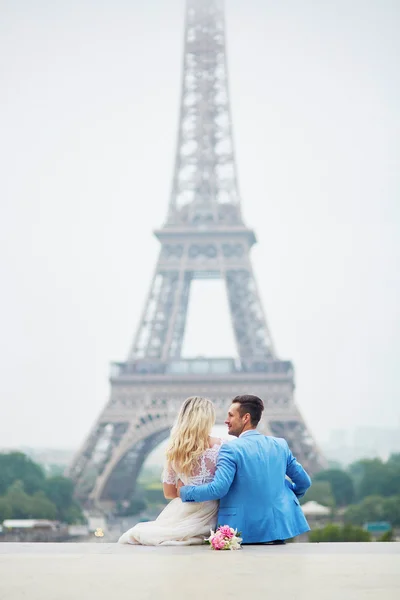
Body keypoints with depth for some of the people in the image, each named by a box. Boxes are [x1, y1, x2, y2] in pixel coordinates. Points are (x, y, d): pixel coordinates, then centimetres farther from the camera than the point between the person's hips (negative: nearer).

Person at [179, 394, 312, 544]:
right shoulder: (280, 445, 6)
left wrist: (185, 491, -3)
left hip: (246, 531, -5)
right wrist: (290, 496, 34)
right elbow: (304, 481, 13)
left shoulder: (231, 449, -12)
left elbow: (218, 488, -18)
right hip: (279, 527, 5)